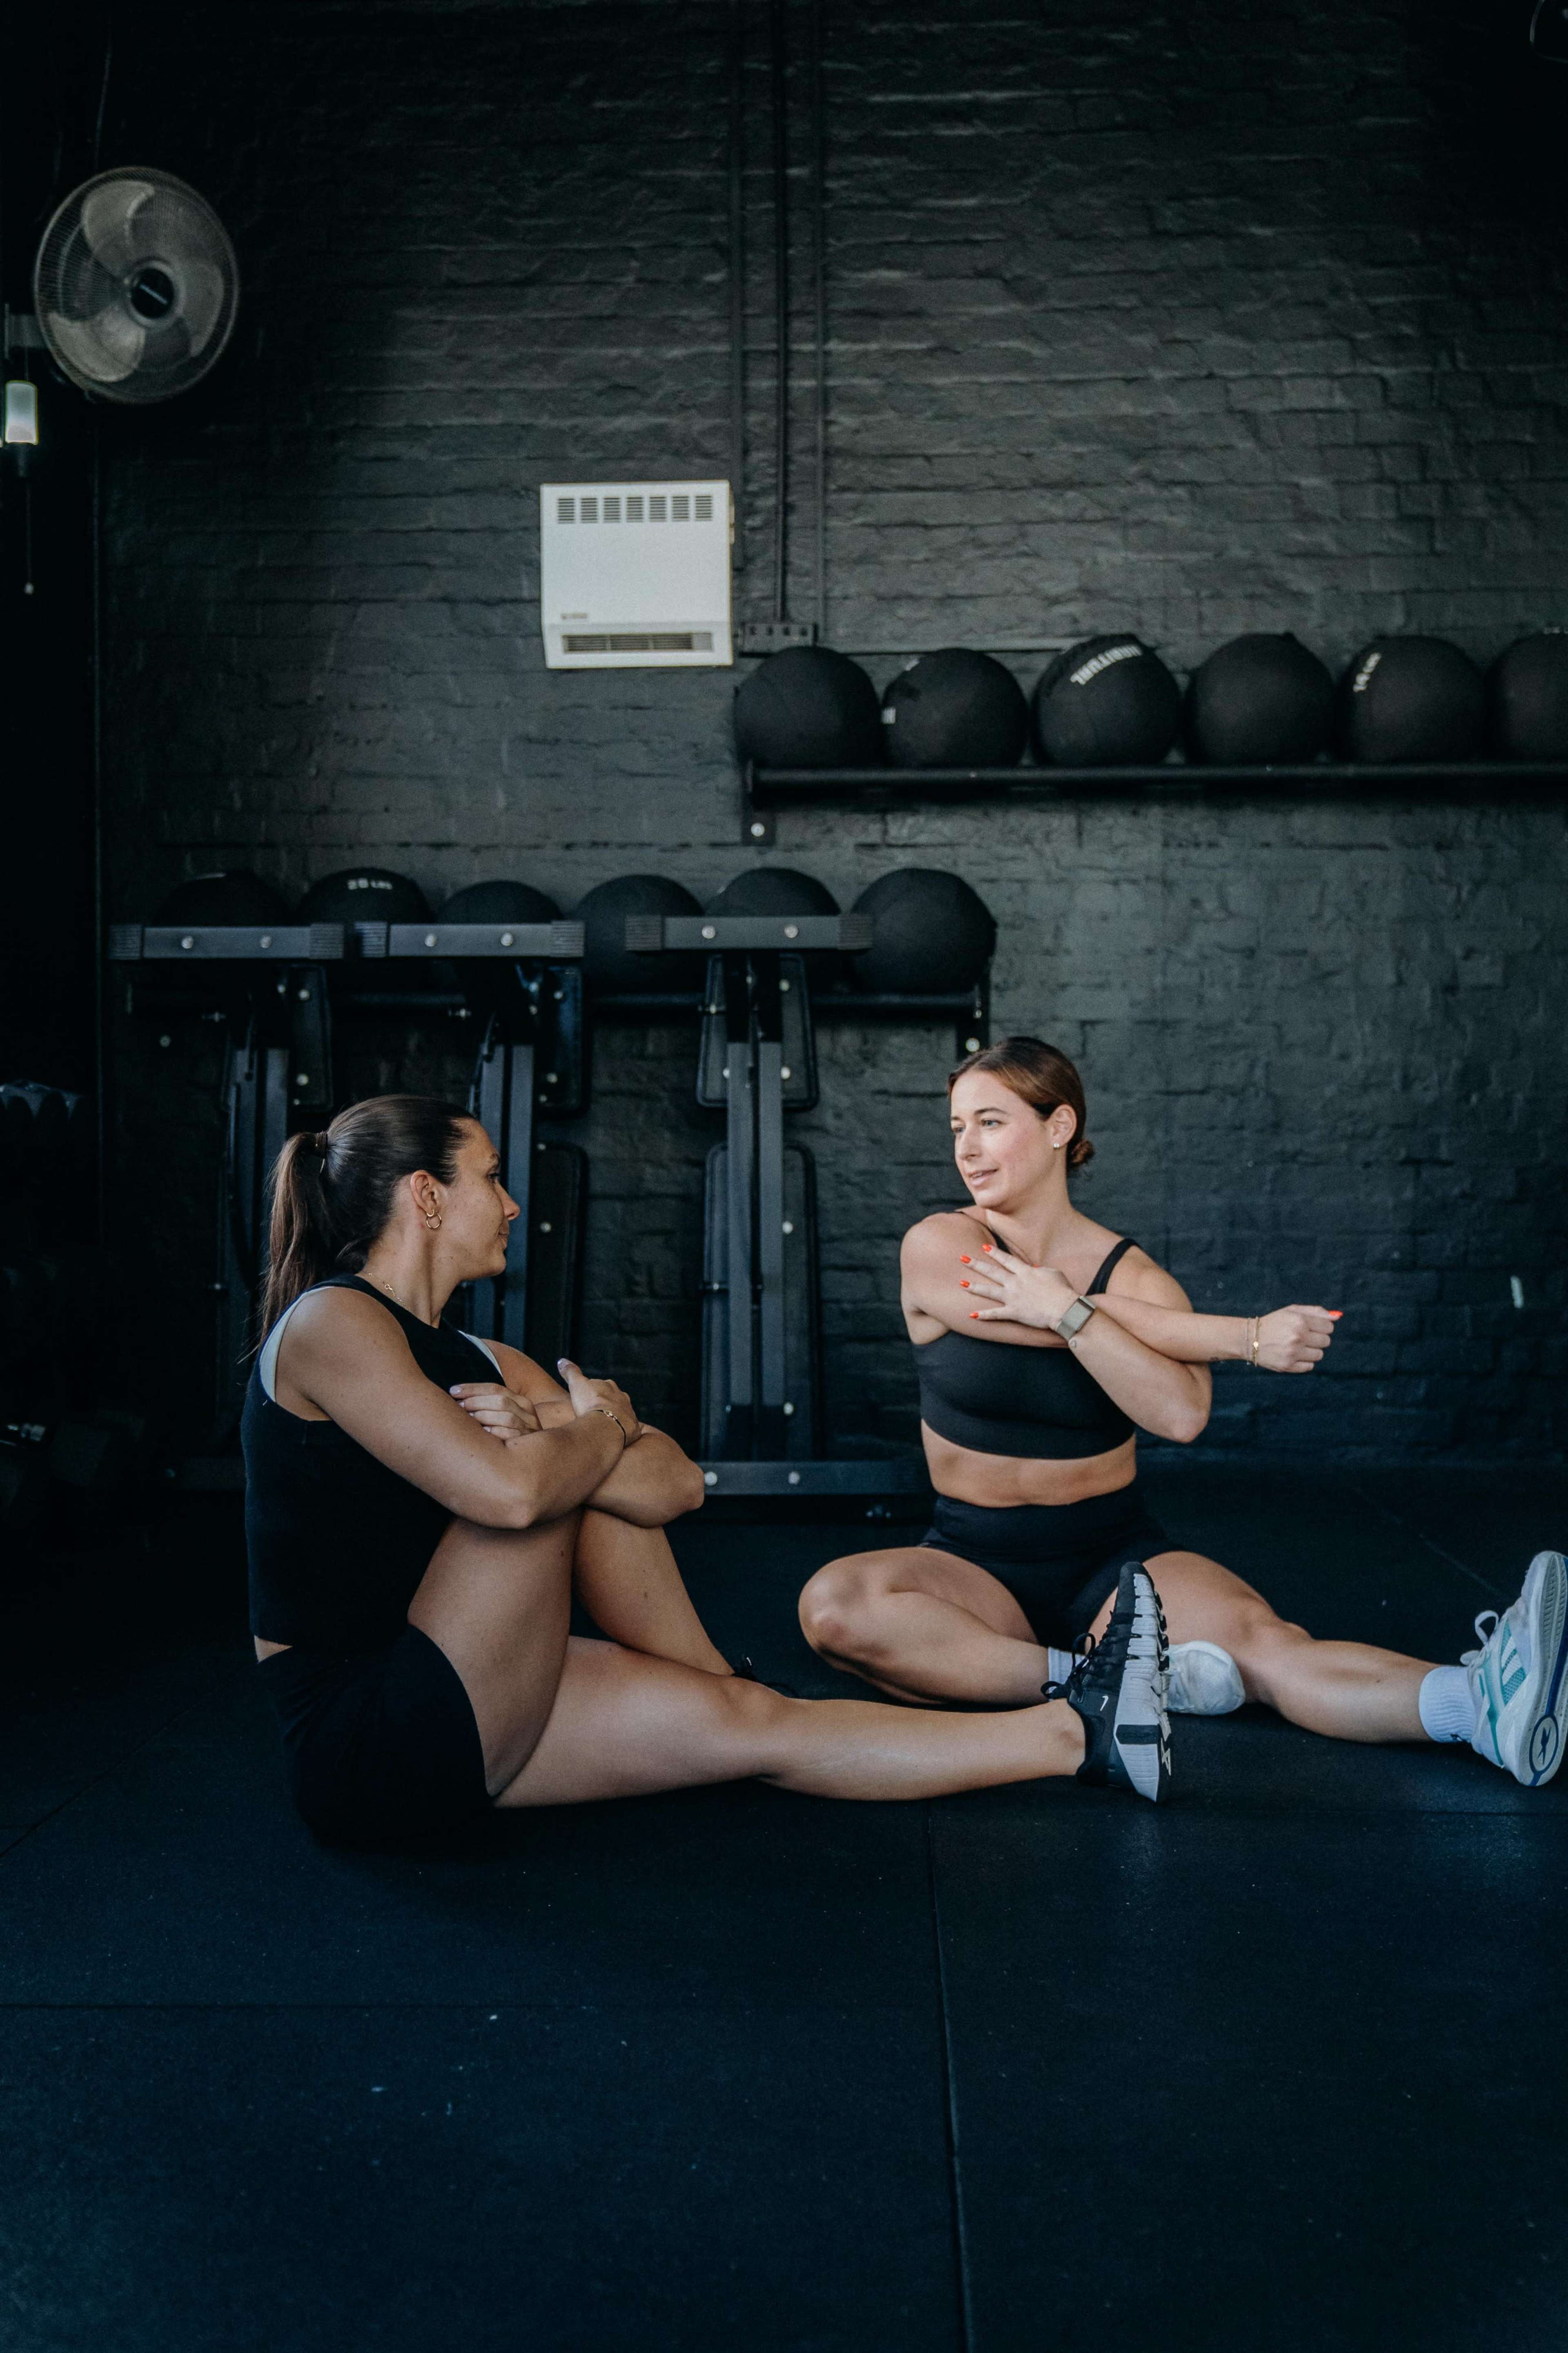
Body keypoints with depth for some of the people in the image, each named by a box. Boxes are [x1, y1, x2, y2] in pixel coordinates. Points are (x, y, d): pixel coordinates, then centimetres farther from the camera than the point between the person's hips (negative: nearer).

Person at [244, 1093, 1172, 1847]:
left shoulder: (484, 1366, 13)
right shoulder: (330, 1323, -14)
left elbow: (678, 1487, 1)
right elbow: (508, 1494, -31)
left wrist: (552, 1432, -19)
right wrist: (601, 1429, -8)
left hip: (451, 1738, 9)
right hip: (362, 1739, -9)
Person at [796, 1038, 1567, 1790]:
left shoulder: (1133, 1274, -1)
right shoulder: (937, 1250, -4)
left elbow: (1181, 1412, -22)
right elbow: (1124, 1329, -14)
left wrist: (1062, 1308, -23)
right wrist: (1250, 1337, -12)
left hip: (1118, 1560, 0)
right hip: (977, 1563, 0)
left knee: (1257, 1639, -30)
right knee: (835, 1605, -31)